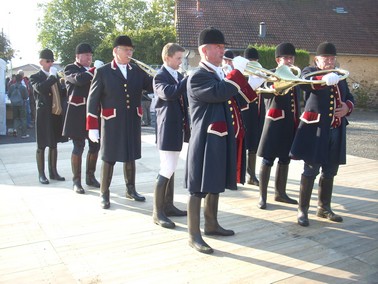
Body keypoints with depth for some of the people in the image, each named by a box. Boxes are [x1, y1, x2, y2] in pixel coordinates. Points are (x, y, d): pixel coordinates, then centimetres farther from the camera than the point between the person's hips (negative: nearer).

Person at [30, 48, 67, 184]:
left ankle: (53, 172, 21)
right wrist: (52, 76, -18)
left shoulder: (56, 76, 14)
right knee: (42, 146, 2)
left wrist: (61, 107, 11)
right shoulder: (35, 77, -3)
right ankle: (41, 174, 10)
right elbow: (40, 88, -24)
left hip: (56, 114, 5)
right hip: (43, 115, -5)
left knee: (54, 144, 12)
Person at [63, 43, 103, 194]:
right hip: (78, 114, -6)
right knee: (78, 147, -3)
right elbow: (79, 79, -23)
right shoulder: (70, 68, 0)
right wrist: (94, 69, -16)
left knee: (95, 145, 8)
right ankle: (76, 181, 7)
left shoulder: (92, 70, 18)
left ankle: (90, 177, 21)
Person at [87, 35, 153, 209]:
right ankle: (104, 194, 20)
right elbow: (93, 100, -4)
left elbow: (153, 86, 2)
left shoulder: (137, 71, 8)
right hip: (112, 122, -3)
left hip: (133, 122, 4)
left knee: (130, 156, 14)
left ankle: (131, 190, 29)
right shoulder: (103, 72, -3)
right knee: (109, 158, 6)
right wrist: (92, 127, -9)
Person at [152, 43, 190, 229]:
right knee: (166, 170, -9)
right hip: (168, 129, -9)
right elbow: (168, 93, -31)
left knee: (171, 169, 15)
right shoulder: (160, 76, -10)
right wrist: (189, 79, -29)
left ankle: (168, 205, 25)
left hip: (178, 128, 9)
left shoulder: (179, 76, 15)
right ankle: (158, 212, -1)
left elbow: (185, 98, 20)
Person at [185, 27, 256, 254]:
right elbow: (219, 93, -28)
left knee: (215, 184, 19)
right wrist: (239, 73, -18)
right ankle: (194, 235, 8)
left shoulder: (222, 75, 17)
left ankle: (211, 224, 34)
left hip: (223, 140, 9)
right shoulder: (197, 77, -12)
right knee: (198, 188, -1)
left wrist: (249, 84, 2)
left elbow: (231, 98, 17)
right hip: (206, 141, -9)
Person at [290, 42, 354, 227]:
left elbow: (350, 98, 23)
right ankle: (303, 210, 7)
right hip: (315, 129, -6)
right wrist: (323, 80, -44)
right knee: (311, 170, -3)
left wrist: (347, 107, -1)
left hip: (336, 131, 6)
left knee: (330, 171, 12)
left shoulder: (339, 76, 18)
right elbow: (303, 83, -25)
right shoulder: (310, 71, -1)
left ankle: (324, 208, 27)